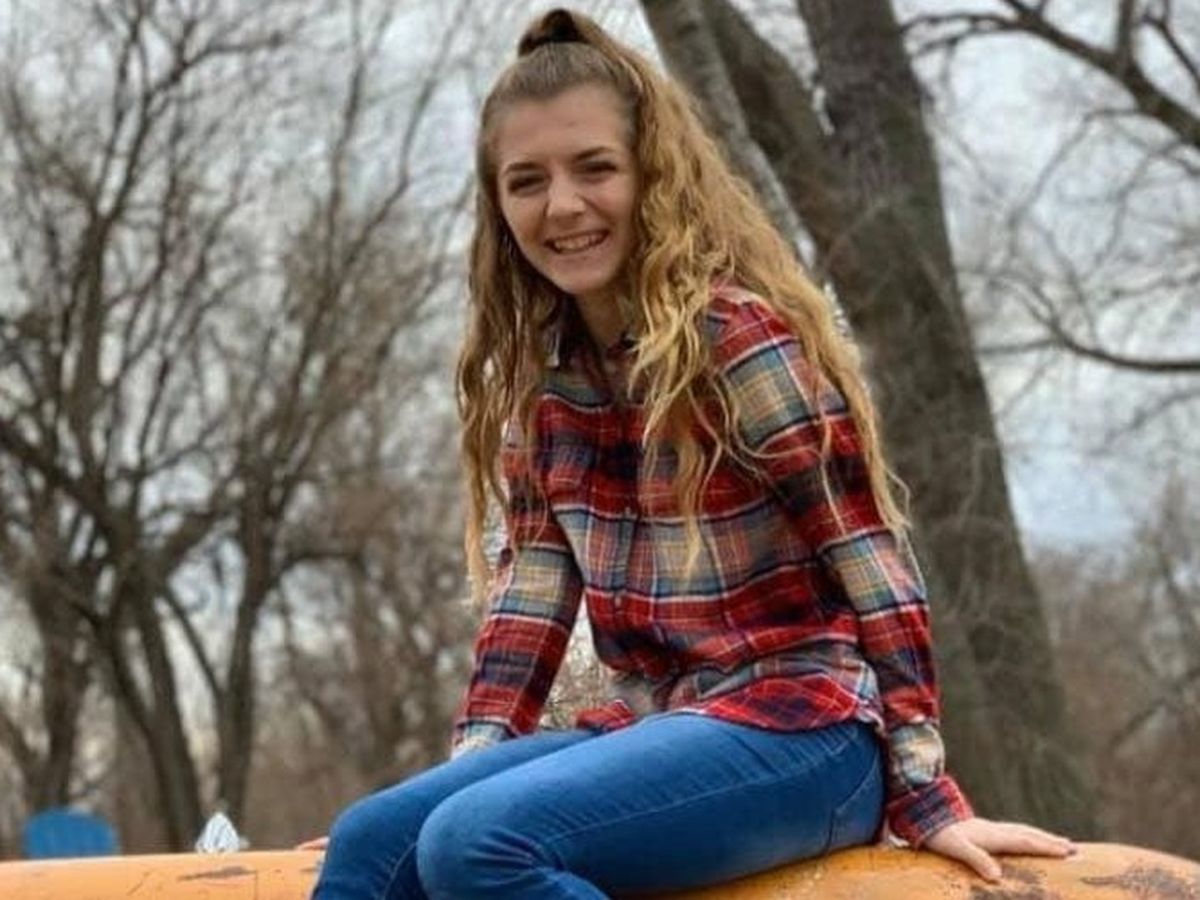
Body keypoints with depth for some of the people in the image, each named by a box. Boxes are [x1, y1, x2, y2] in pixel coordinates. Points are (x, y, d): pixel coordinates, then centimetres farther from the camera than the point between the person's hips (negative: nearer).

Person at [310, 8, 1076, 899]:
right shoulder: (541, 370, 10)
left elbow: (874, 566, -13)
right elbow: (533, 578, 10)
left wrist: (924, 797, -15)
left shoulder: (738, 338, -13)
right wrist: (471, 767, -1)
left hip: (801, 730, -8)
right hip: (655, 725, 8)